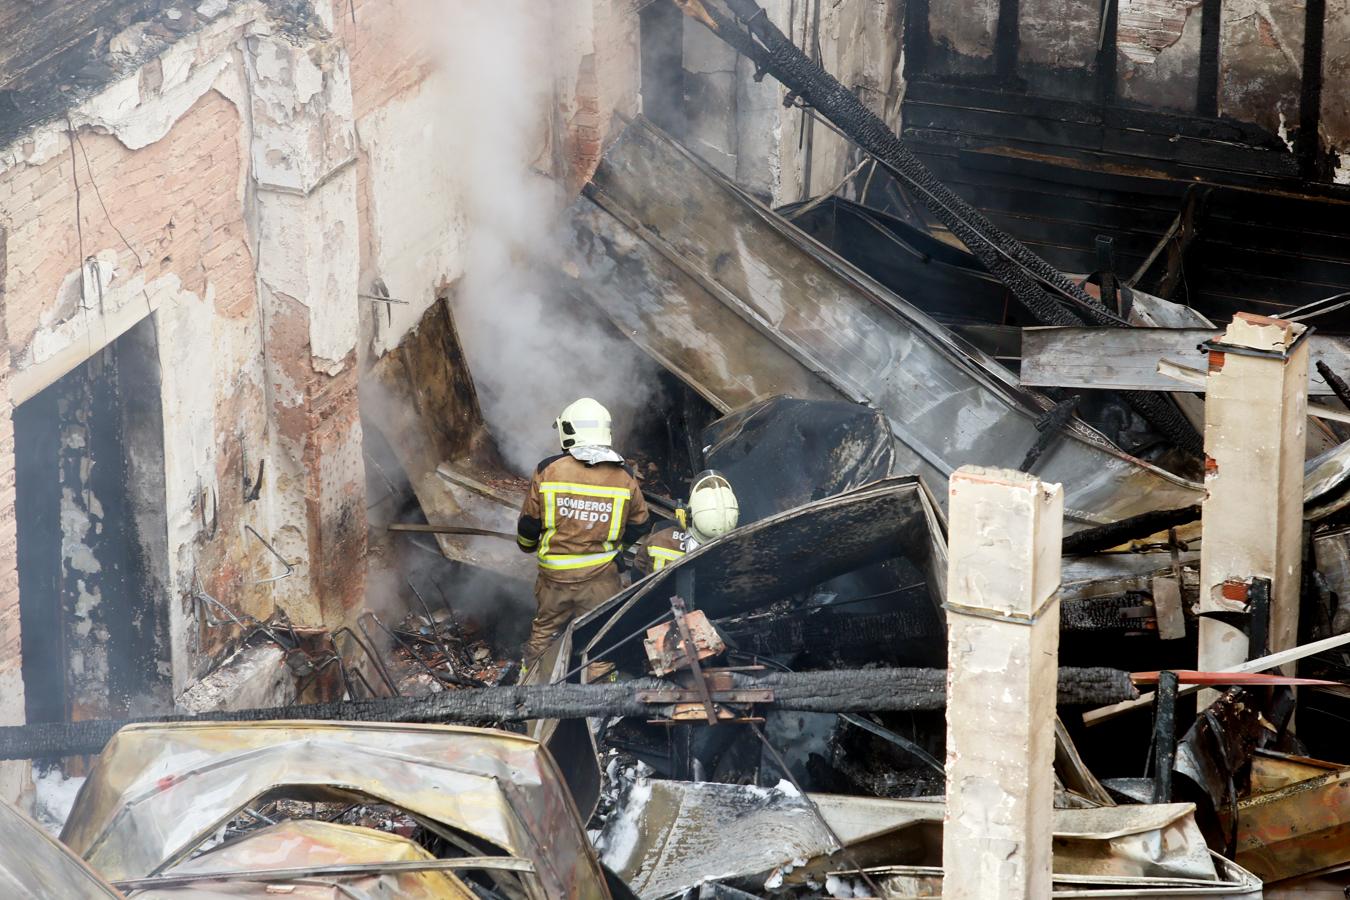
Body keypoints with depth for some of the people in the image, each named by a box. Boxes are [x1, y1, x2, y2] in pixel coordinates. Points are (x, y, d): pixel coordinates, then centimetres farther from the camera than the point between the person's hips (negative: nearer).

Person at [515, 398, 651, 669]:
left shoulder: (548, 471, -10)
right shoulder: (624, 476, -6)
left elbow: (529, 522, 0)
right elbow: (640, 525, 6)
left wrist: (527, 545, 23)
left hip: (554, 576, 1)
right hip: (602, 578, 0)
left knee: (543, 635, 20)